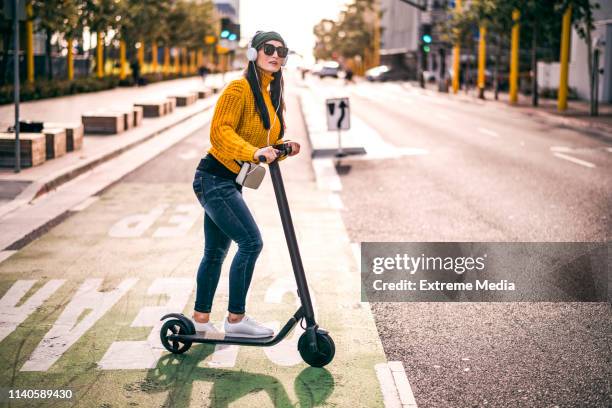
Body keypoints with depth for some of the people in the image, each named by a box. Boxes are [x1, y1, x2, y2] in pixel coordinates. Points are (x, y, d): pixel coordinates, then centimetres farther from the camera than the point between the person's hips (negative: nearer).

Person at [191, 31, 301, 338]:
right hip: (215, 177, -9)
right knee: (251, 242, -13)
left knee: (215, 251, 13)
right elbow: (220, 131, -22)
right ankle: (235, 319, -3)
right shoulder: (240, 88, -14)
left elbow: (265, 140, 20)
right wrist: (254, 152, -33)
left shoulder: (273, 95, 14)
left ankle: (200, 319, 22)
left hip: (229, 182, 10)